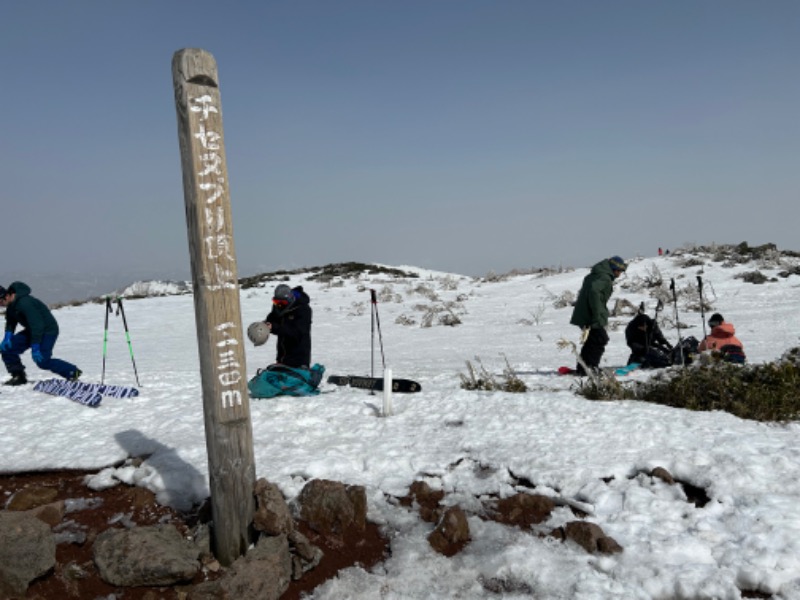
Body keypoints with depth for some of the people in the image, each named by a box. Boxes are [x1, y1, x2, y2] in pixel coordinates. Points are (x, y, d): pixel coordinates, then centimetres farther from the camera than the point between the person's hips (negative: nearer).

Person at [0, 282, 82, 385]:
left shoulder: (24, 303, -29)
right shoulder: (11, 305, 1)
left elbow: (36, 325, -30)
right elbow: (10, 322, 14)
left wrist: (35, 348, -28)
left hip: (48, 331, -9)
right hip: (31, 330, 9)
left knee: (42, 361, -14)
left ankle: (73, 372, 1)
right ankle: (18, 376, 9)